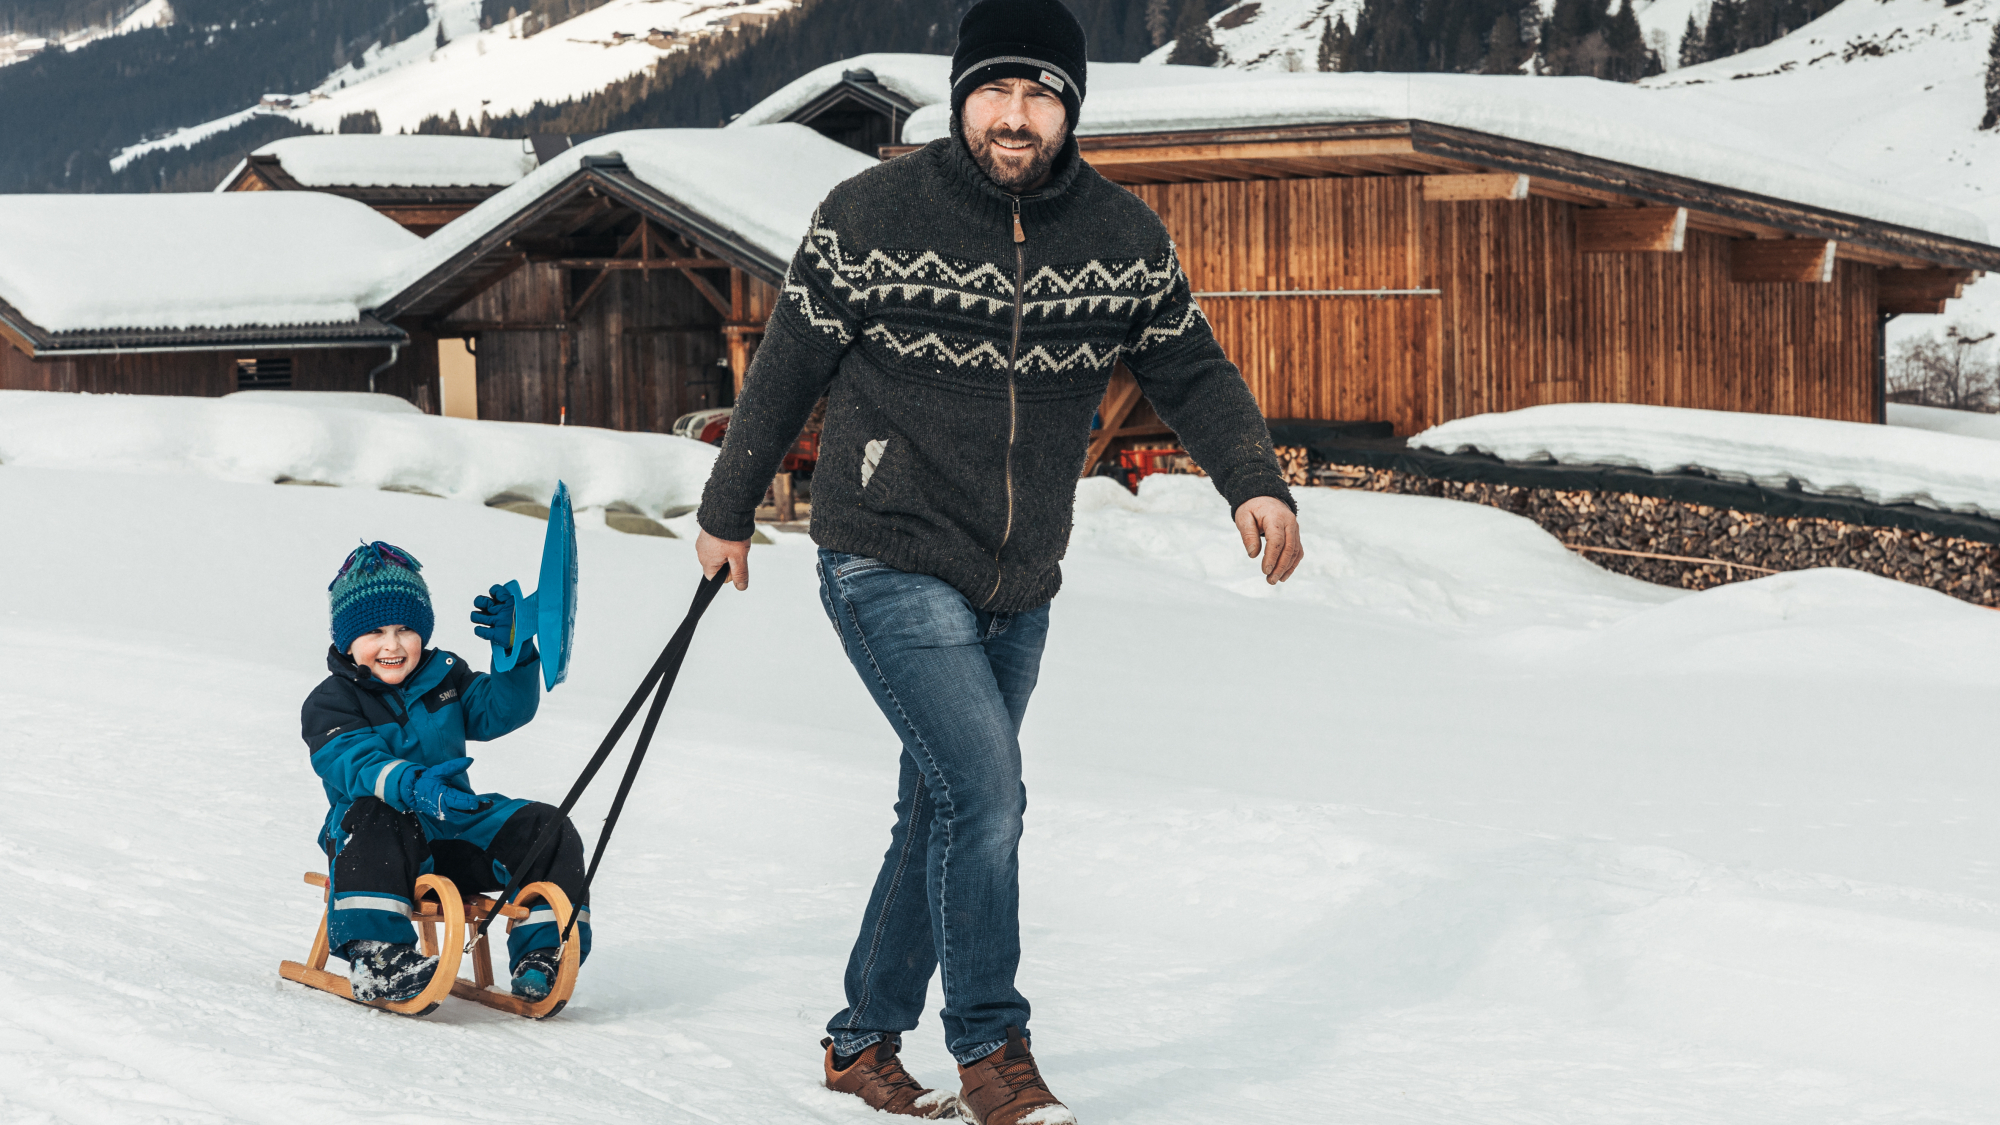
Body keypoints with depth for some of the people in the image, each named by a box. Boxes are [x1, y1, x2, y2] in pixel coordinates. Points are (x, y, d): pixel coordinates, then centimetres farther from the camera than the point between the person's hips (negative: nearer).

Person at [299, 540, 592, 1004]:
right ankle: (376, 954, -46)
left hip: (455, 828, 5)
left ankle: (544, 952, -12)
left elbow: (500, 710, 6)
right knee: (369, 823, -40)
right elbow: (353, 763, -23)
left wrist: (514, 653, -13)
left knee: (545, 830, -13)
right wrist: (412, 786, -43)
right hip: (392, 833, -5)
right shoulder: (330, 704, -5)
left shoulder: (445, 677, 13)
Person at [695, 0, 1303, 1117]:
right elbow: (789, 366, 0)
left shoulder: (1126, 240, -1)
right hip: (891, 566, -5)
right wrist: (729, 511, 8)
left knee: (946, 813, 12)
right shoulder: (875, 216, -11)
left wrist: (1256, 481, -7)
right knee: (986, 793, -16)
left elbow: (1193, 371, 10)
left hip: (1019, 589, 5)